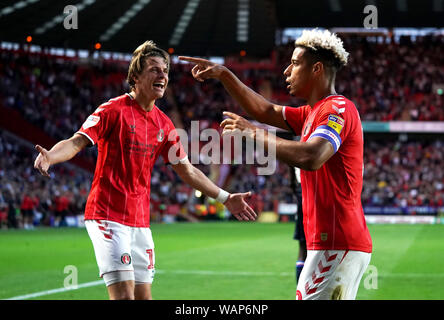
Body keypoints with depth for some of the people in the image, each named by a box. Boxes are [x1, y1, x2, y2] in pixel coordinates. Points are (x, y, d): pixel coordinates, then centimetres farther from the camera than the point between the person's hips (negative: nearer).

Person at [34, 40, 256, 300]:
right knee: (124, 294, -16)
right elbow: (77, 142, -18)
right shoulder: (114, 110, -8)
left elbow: (187, 170, 20)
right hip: (108, 217, -7)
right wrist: (49, 157, -39)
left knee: (143, 295, 7)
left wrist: (226, 198, 20)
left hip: (140, 220, 7)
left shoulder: (164, 125, 10)